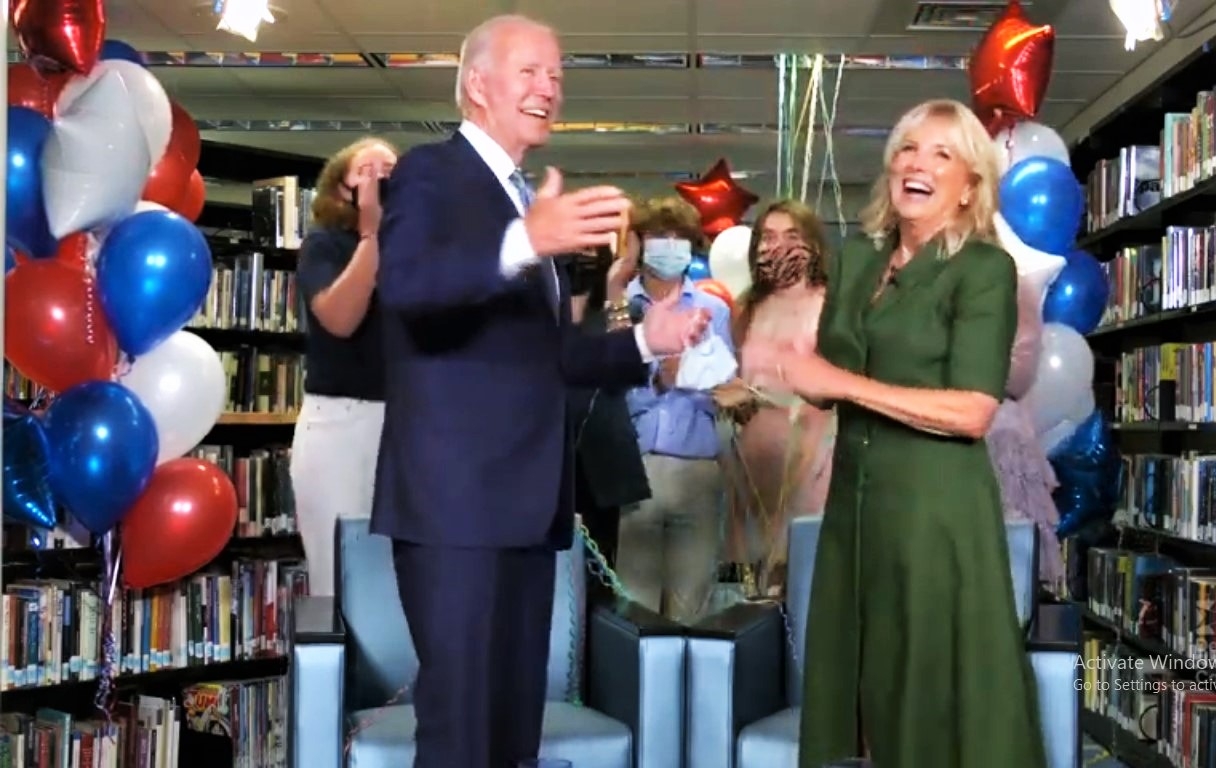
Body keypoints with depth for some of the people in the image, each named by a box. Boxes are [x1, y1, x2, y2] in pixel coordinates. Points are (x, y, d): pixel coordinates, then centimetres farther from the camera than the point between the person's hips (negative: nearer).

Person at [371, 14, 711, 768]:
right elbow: (405, 282, -26)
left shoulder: (538, 203, 19)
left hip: (526, 500, 8)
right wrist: (525, 243, -40)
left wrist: (645, 340, 11)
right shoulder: (429, 173, -4)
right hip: (456, 498, -8)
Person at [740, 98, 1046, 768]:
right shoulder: (856, 257, 10)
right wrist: (779, 370, -9)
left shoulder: (985, 269, -8)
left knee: (935, 697, 2)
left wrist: (843, 383, -17)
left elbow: (972, 411, -16)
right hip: (854, 495, 6)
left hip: (936, 506, -6)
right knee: (852, 680, 13)